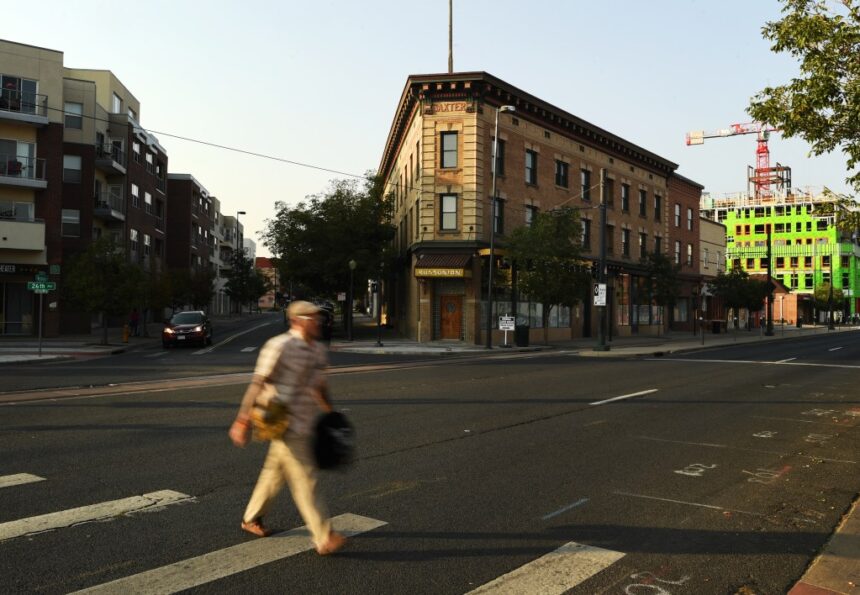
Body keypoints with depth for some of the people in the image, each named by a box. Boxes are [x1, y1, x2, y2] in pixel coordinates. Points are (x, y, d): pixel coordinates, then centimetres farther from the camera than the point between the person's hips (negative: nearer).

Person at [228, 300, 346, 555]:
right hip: (287, 425, -8)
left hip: (305, 424, 8)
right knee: (304, 480, -5)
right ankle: (324, 539, -1)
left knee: (275, 472, 20)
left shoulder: (317, 349, 9)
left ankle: (251, 519, 39)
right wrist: (241, 422, -12)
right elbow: (257, 384, -13)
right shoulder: (279, 346, -14)